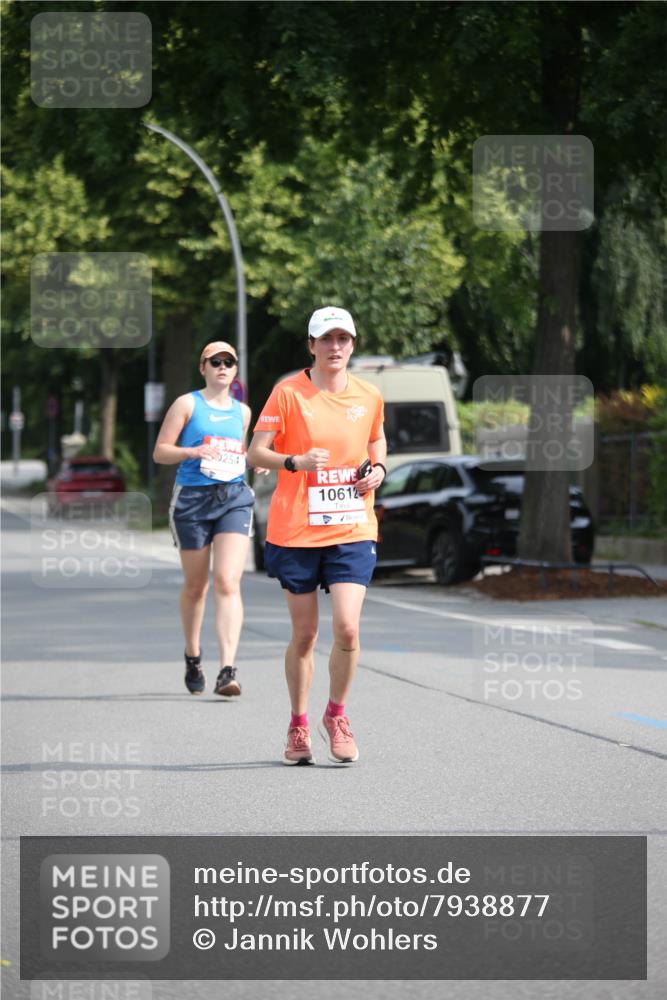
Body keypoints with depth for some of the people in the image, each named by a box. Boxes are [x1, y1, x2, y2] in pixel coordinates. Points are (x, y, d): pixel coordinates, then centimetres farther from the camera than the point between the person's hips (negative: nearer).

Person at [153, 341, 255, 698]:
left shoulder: (243, 411, 15)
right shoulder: (187, 404, 3)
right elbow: (160, 452, -1)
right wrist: (194, 452, -18)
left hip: (234, 498, 2)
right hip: (192, 497, -2)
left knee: (228, 582, -14)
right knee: (195, 586, 8)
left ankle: (227, 670, -23)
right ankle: (192, 656, 33)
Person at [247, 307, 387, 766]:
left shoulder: (369, 396, 5)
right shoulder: (288, 392, -5)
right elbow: (256, 452, -5)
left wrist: (378, 469, 3)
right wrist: (296, 461, -23)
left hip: (352, 530, 1)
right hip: (295, 532, -1)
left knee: (348, 628, -13)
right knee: (304, 635, 5)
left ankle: (336, 715, 10)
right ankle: (299, 726, 23)